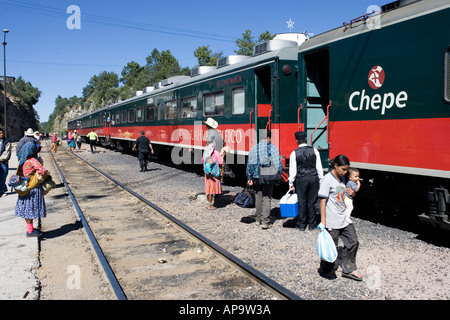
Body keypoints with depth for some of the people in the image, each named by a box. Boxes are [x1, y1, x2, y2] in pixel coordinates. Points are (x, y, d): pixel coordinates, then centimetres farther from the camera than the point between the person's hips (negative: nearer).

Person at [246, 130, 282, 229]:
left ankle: (258, 219, 23)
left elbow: (250, 165, 6)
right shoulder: (273, 148, -6)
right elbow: (278, 164, -11)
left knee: (258, 197, 14)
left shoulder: (253, 149, 5)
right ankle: (265, 221, -3)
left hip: (256, 177, 4)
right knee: (267, 198, 0)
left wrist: (249, 178, 13)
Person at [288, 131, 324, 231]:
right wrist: (321, 180, 10)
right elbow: (319, 167, 3)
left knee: (302, 202, 6)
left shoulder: (294, 153, -6)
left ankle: (302, 225, 13)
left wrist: (291, 183, 6)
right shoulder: (314, 151, -1)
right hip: (314, 178, 2)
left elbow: (293, 170, -2)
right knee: (312, 202, 8)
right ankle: (312, 224, 15)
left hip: (301, 180, -2)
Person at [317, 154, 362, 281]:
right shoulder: (327, 179, -13)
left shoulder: (342, 178, 11)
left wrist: (352, 192, 2)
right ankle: (326, 271, 20)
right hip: (332, 222, -8)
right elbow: (323, 201, -16)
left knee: (353, 242, 12)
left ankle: (348, 269, 25)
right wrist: (323, 221, -20)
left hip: (344, 219, 8)